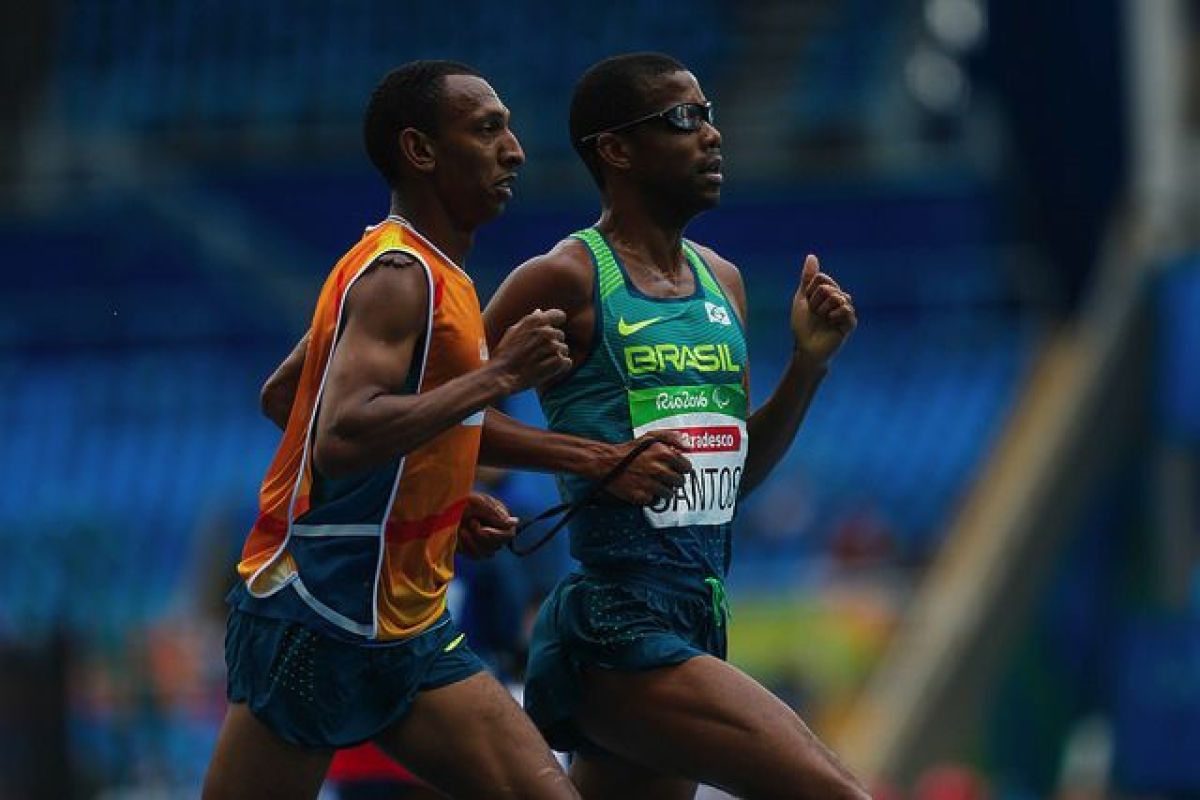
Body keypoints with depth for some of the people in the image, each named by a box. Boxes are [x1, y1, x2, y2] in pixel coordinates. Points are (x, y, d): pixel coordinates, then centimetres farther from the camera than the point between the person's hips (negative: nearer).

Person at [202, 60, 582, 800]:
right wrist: (496, 376, -26)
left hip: (408, 631, 9)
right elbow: (340, 441, -31)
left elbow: (281, 396, 24)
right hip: (317, 619, -9)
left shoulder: (426, 273, 14)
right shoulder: (398, 277, -16)